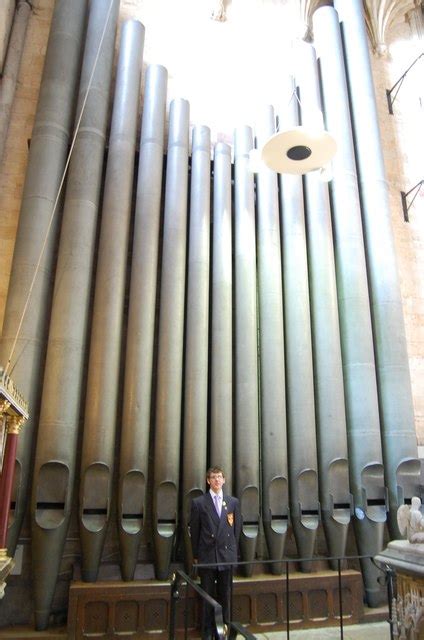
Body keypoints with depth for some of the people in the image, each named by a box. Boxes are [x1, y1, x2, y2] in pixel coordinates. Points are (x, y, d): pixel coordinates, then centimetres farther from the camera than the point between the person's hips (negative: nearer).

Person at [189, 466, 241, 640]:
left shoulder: (233, 502, 6)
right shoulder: (198, 502, -3)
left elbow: (237, 528, 9)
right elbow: (194, 530, 0)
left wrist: (234, 552, 7)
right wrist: (196, 555, 0)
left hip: (227, 556, 2)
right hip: (207, 556, -2)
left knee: (225, 595, 9)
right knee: (208, 595, 6)